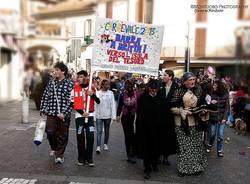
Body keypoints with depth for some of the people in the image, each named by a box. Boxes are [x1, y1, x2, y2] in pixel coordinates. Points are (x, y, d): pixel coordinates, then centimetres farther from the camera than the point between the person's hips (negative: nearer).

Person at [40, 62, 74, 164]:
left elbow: (70, 100, -10)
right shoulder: (51, 82, 10)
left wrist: (64, 113, -17)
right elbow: (45, 96, 14)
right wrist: (43, 110, 9)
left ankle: (59, 155, 20)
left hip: (64, 114, -3)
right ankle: (54, 148, 29)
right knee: (50, 132, -1)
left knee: (62, 135, 5)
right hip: (51, 113, 3)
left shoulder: (70, 83, -5)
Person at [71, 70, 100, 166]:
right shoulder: (75, 88, 0)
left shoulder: (92, 87, 4)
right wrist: (82, 113, -9)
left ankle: (89, 158, 6)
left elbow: (98, 101, 4)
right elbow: (72, 103, 1)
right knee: (80, 137, 3)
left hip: (90, 115, 0)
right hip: (79, 115, 0)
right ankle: (81, 158, 15)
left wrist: (93, 95, -15)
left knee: (90, 137, -4)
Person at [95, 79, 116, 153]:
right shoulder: (97, 93, -1)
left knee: (107, 131, 13)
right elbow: (95, 104, -2)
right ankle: (98, 147, -5)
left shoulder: (111, 93, 1)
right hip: (99, 115, -1)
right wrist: (94, 115, -7)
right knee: (99, 131, -5)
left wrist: (113, 116, -6)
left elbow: (113, 105, 0)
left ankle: (105, 144, 30)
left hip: (108, 115, 2)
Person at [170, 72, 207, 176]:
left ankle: (196, 166, 23)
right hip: (182, 124, -3)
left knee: (196, 145, 9)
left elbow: (202, 105, 15)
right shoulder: (178, 92, -5)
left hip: (195, 122, 3)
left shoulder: (198, 90, 5)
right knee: (183, 146, 2)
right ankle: (183, 168, 15)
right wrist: (182, 111, -18)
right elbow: (172, 108, -5)